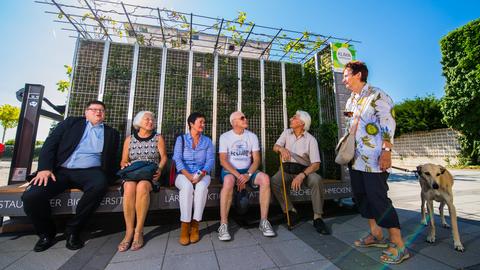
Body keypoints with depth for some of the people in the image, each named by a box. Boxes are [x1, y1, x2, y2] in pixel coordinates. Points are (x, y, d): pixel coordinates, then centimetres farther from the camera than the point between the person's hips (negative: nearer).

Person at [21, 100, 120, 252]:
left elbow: (112, 160, 12)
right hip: (61, 170, 2)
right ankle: (46, 233, 7)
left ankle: (73, 230, -11)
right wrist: (45, 168, -8)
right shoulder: (71, 122, 18)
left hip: (89, 172, -1)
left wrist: (108, 176, -7)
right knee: (30, 196, -24)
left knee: (100, 185, -34)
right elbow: (50, 143, 7)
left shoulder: (111, 133, 17)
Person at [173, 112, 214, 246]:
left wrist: (201, 174, -20)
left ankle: (195, 225, -22)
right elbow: (177, 159, -6)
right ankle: (185, 226, -25)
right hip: (183, 175, -1)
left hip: (202, 175, 1)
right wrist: (188, 175, -23)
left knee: (201, 187, -33)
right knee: (187, 187, -34)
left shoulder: (207, 141, 10)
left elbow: (210, 160, -1)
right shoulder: (181, 139, 7)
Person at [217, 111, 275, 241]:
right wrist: (238, 176, -21)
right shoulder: (225, 137, -2)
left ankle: (264, 221, -15)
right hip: (230, 171, -2)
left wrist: (248, 174, -18)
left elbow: (256, 160, 0)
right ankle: (223, 224, -25)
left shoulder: (252, 136, 6)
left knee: (265, 178, -26)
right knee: (229, 181, -37)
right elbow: (223, 161, -10)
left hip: (248, 171, 3)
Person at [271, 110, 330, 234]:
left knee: (317, 180, -32)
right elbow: (275, 146, -3)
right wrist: (281, 149, -29)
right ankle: (291, 211, -8)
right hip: (287, 169, 2)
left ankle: (317, 218, -17)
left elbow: (316, 164, -15)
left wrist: (302, 175, -31)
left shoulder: (311, 139, -7)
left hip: (304, 170, -2)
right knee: (274, 181, -27)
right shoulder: (287, 132, 7)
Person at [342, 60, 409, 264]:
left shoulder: (377, 96, -6)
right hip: (355, 159, 8)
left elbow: (388, 124, -14)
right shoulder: (350, 101, 17)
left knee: (379, 199, -5)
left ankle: (398, 245, 12)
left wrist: (386, 152, -20)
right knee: (361, 197, 13)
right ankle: (376, 235, 29)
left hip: (373, 159, -8)